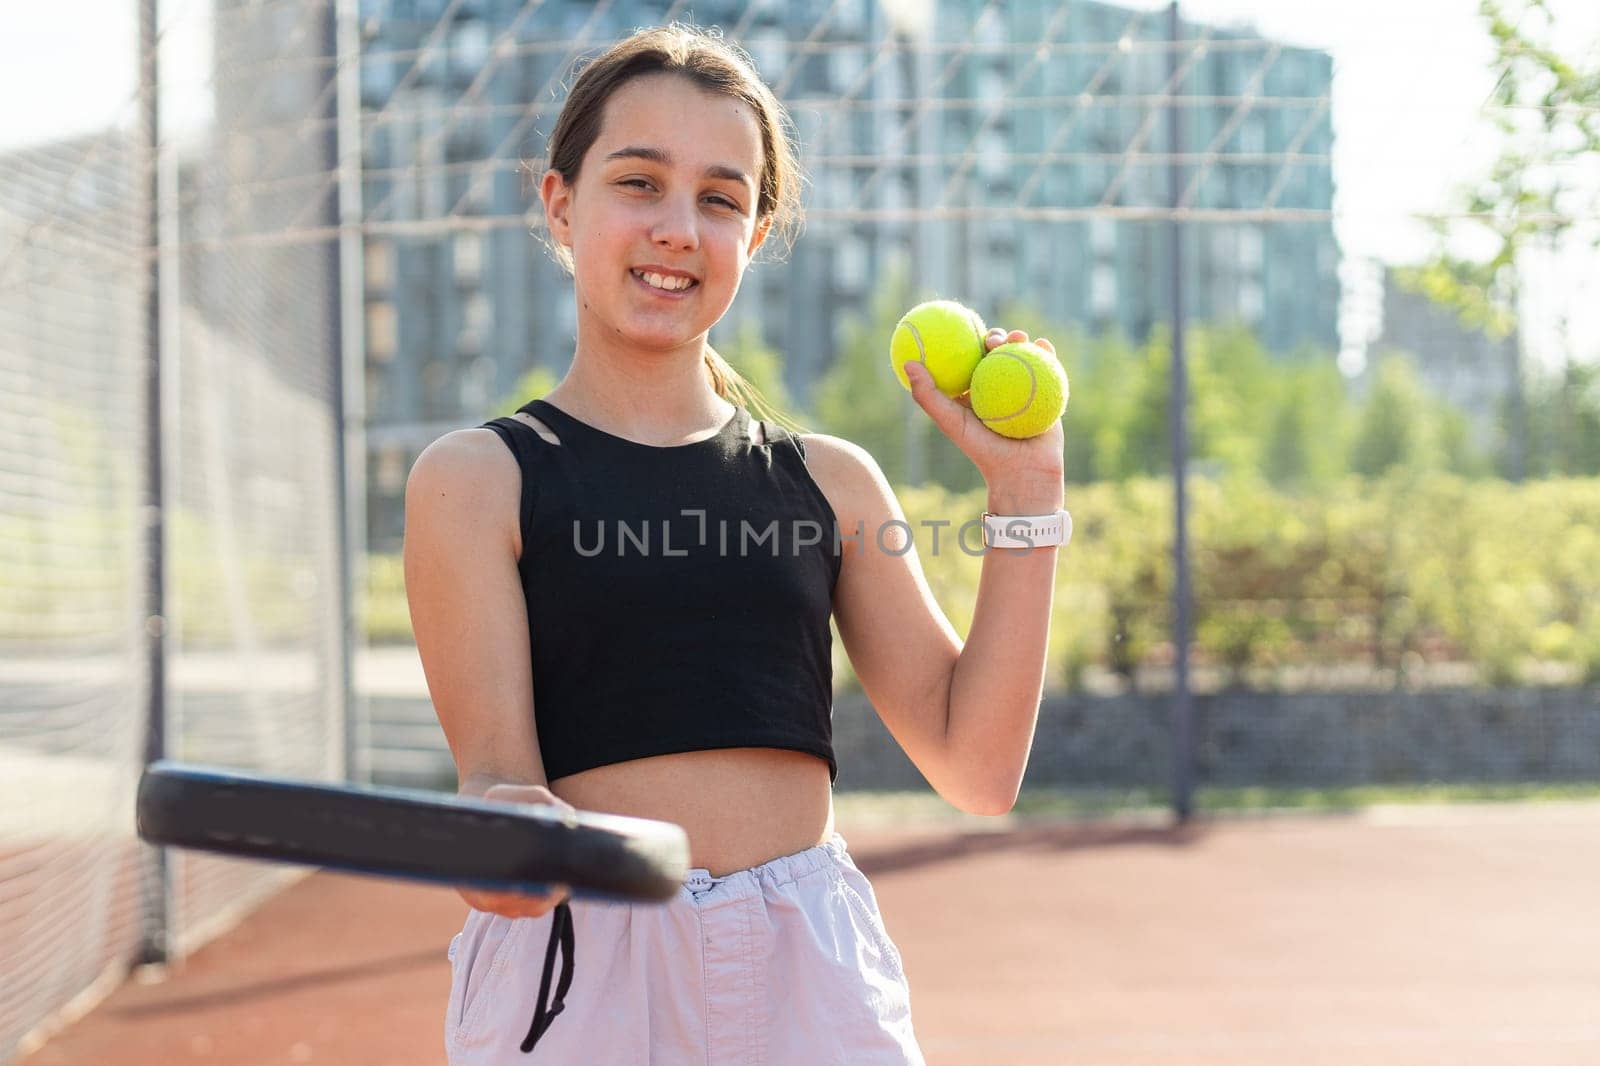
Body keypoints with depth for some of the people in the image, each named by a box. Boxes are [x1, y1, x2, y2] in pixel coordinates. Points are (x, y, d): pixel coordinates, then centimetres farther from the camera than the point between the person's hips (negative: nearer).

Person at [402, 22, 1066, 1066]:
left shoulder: (833, 481, 9)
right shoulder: (477, 479, 0)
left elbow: (977, 768, 5)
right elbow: (499, 770, -7)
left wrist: (1025, 489, 2)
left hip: (812, 977, 3)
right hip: (583, 969, -3)